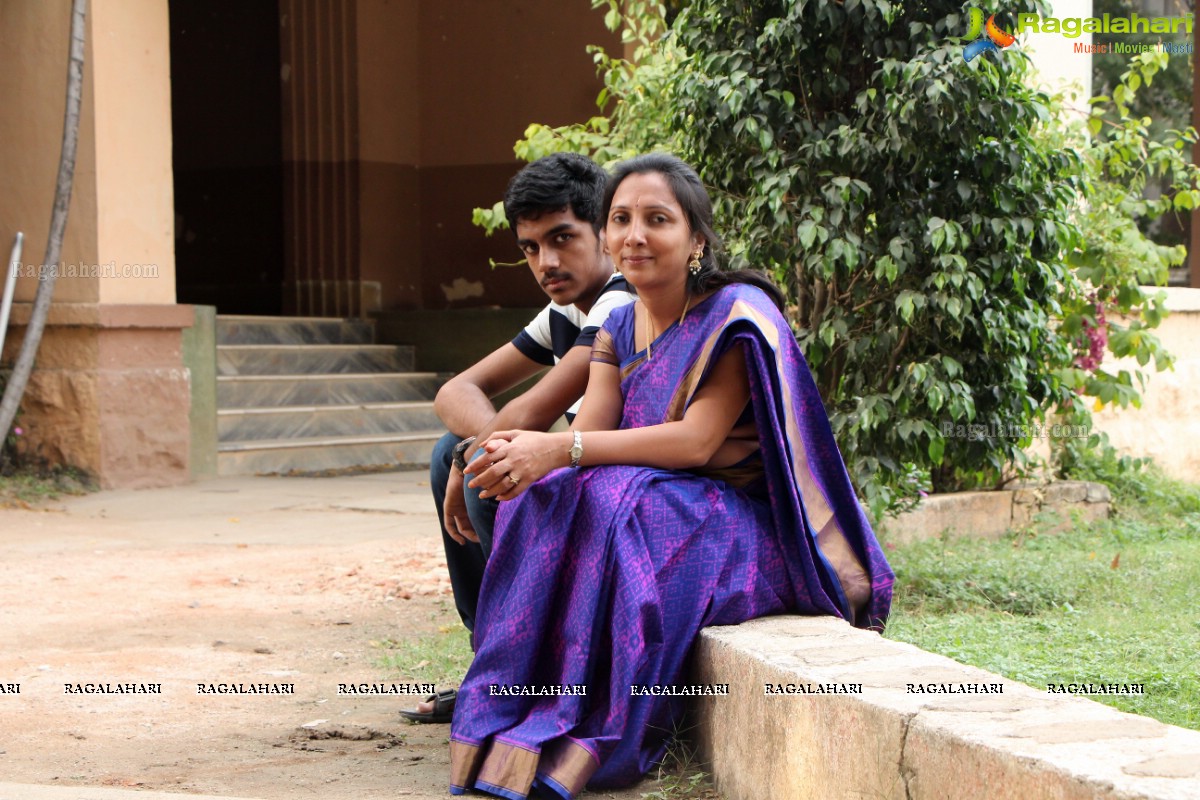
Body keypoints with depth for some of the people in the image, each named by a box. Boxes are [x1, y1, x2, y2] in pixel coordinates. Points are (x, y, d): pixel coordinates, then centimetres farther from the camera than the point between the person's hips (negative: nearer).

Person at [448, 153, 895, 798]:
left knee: (613, 501, -34)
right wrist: (522, 451, -28)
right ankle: (519, 718, -22)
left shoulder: (736, 314, -13)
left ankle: (597, 737, -31)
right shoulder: (620, 328, 10)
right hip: (661, 501, 6)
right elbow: (589, 434, -4)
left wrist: (563, 450, -30)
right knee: (543, 498, -23)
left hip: (747, 526, -6)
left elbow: (696, 441, -23)